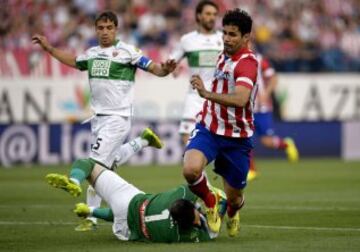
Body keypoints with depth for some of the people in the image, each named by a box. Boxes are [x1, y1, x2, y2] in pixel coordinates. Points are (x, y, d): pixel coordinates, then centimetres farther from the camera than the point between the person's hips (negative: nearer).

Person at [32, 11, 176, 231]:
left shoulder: (126, 51, -9)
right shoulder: (92, 53, 11)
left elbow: (153, 68, -12)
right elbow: (74, 62, 31)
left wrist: (165, 70, -34)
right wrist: (49, 48, 30)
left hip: (118, 118, -7)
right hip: (99, 117, 7)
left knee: (96, 165, -12)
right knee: (111, 161, 17)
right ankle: (143, 141, 39)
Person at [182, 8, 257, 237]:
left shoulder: (247, 63, -19)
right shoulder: (224, 55, 5)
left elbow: (240, 99, -38)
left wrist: (207, 94, -49)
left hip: (237, 138, -4)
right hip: (209, 129, 4)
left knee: (233, 197, 9)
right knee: (191, 169, -28)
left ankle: (233, 212, 48)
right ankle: (210, 203, 4)